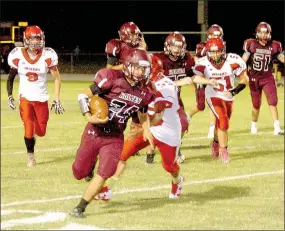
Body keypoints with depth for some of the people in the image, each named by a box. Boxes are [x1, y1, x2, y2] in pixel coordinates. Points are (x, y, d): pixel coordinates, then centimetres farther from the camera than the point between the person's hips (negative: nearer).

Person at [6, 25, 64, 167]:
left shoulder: (47, 56, -10)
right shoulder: (18, 56, -8)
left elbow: (56, 78, -2)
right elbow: (11, 77, 6)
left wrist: (57, 100, -5)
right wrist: (10, 96, -5)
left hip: (41, 98, 1)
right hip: (25, 98, -1)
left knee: (41, 132, 5)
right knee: (29, 130, -9)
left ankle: (34, 132, 44)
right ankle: (30, 155, 18)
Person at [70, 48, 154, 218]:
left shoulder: (144, 92, 0)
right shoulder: (112, 79, -19)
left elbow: (143, 114, 19)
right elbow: (84, 96, -14)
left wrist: (147, 130, 1)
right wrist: (89, 117, -27)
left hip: (114, 138, 3)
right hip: (94, 132, -3)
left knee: (104, 175, -11)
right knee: (79, 172, 5)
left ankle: (80, 207, 4)